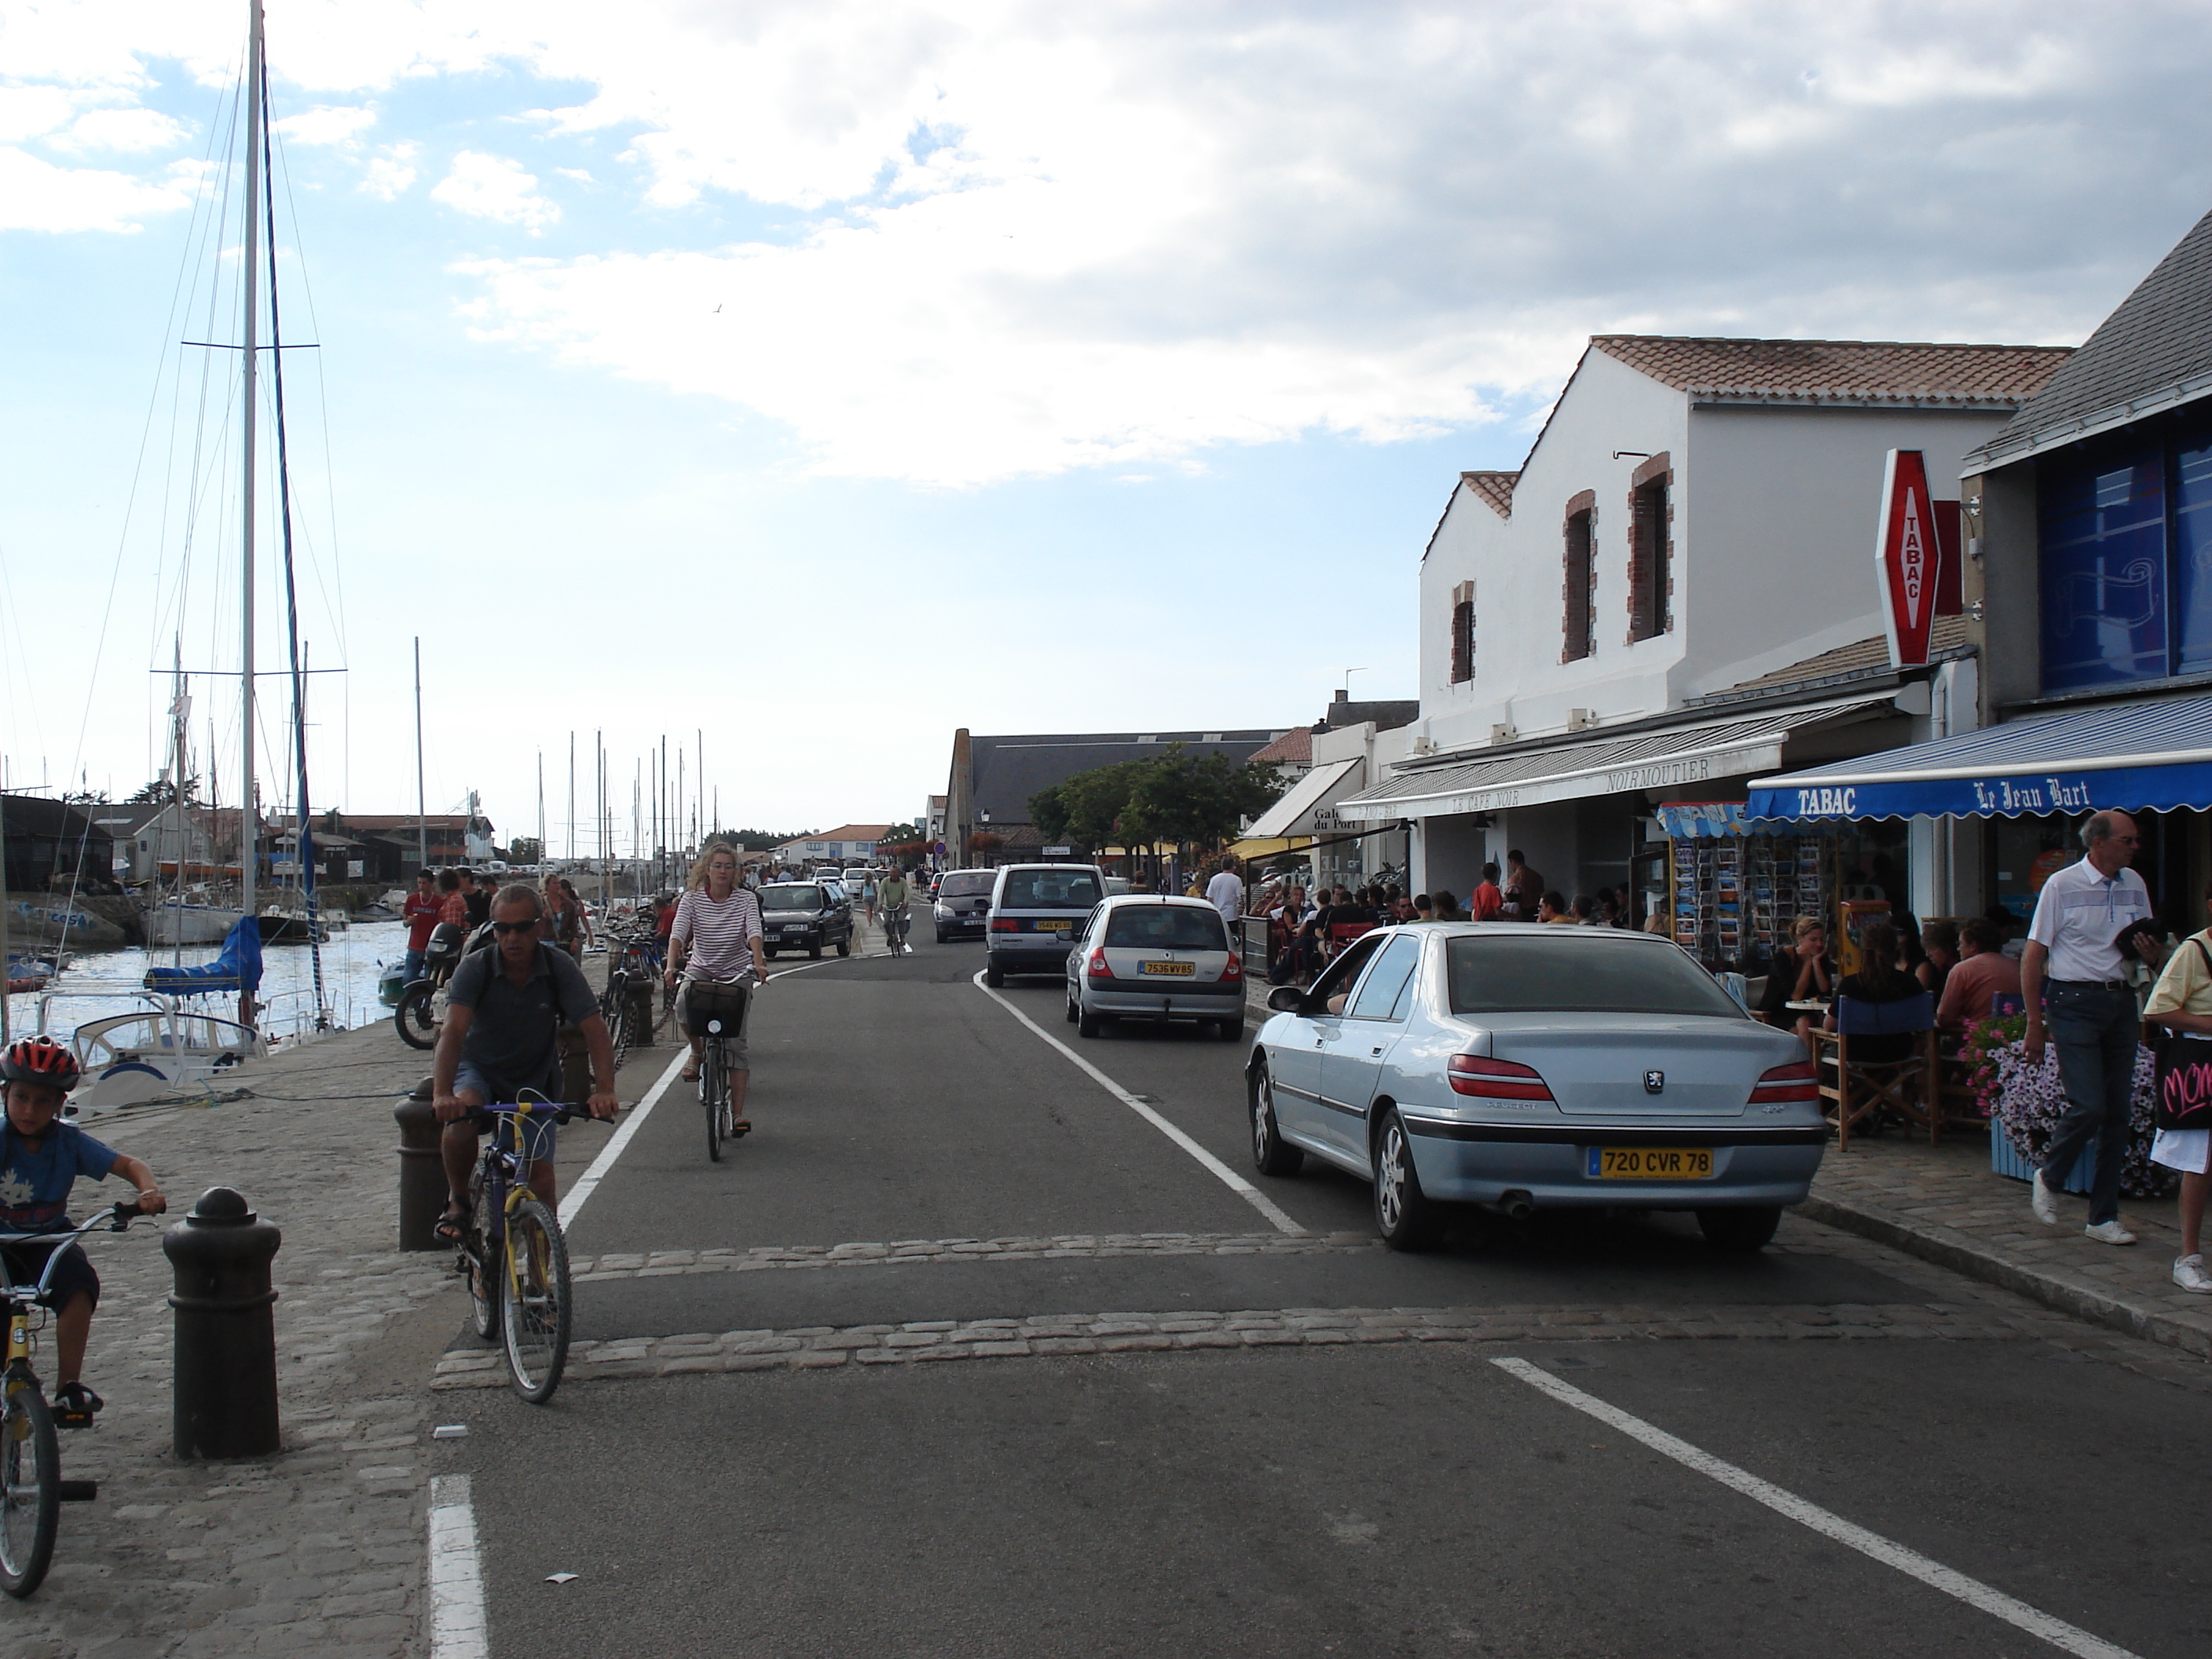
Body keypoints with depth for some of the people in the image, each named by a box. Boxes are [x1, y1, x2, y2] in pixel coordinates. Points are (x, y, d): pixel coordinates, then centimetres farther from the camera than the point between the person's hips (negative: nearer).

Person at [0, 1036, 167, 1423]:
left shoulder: (69, 1141, -9)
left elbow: (128, 1165, -12)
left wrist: (147, 1190, -34)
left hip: (50, 1238, 1)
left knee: (78, 1285, -28)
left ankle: (68, 1386, -17)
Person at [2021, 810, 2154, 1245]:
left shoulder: (2135, 885, 11)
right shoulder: (2062, 886, -6)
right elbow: (2033, 956, -5)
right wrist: (2035, 1025, -7)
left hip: (2122, 1001, 6)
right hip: (2075, 1001, -6)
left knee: (2118, 1111, 4)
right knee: (2089, 1106, -14)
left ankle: (2103, 1217, 12)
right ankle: (2048, 1178, 13)